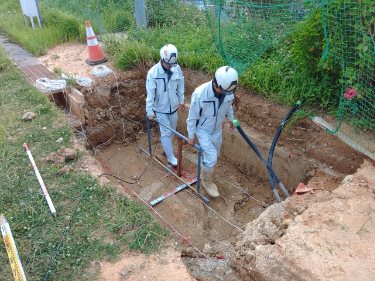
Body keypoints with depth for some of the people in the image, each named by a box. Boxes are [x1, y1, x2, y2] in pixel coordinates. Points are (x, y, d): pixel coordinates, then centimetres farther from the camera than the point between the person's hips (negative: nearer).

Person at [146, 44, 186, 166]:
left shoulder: (177, 69, -9)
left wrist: (181, 100, 14)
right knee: (166, 133, -1)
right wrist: (150, 111, -15)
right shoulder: (153, 72, -21)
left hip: (173, 107, 5)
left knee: (172, 130, 19)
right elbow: (150, 93, -17)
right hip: (160, 109, -4)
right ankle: (171, 158, 11)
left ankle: (167, 148, 43)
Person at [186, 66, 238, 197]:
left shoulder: (229, 92, -18)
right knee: (211, 157, -10)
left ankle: (206, 173, 44)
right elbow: (192, 116, -19)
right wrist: (191, 136, -10)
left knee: (214, 155, 17)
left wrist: (231, 119, 21)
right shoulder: (200, 93, -32)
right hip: (203, 130, -5)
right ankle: (207, 182, 16)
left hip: (217, 129, 5)